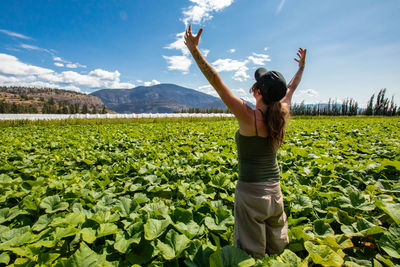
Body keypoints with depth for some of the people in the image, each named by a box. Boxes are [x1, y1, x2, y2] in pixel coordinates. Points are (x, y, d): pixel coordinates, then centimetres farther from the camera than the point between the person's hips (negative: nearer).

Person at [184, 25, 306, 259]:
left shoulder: (249, 117, -21)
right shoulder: (281, 114, -3)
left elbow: (217, 83, -23)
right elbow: (292, 88, 16)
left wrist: (194, 50, -20)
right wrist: (302, 67, 33)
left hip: (251, 191, -6)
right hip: (275, 189, 7)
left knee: (252, 253, 13)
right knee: (277, 249, 26)